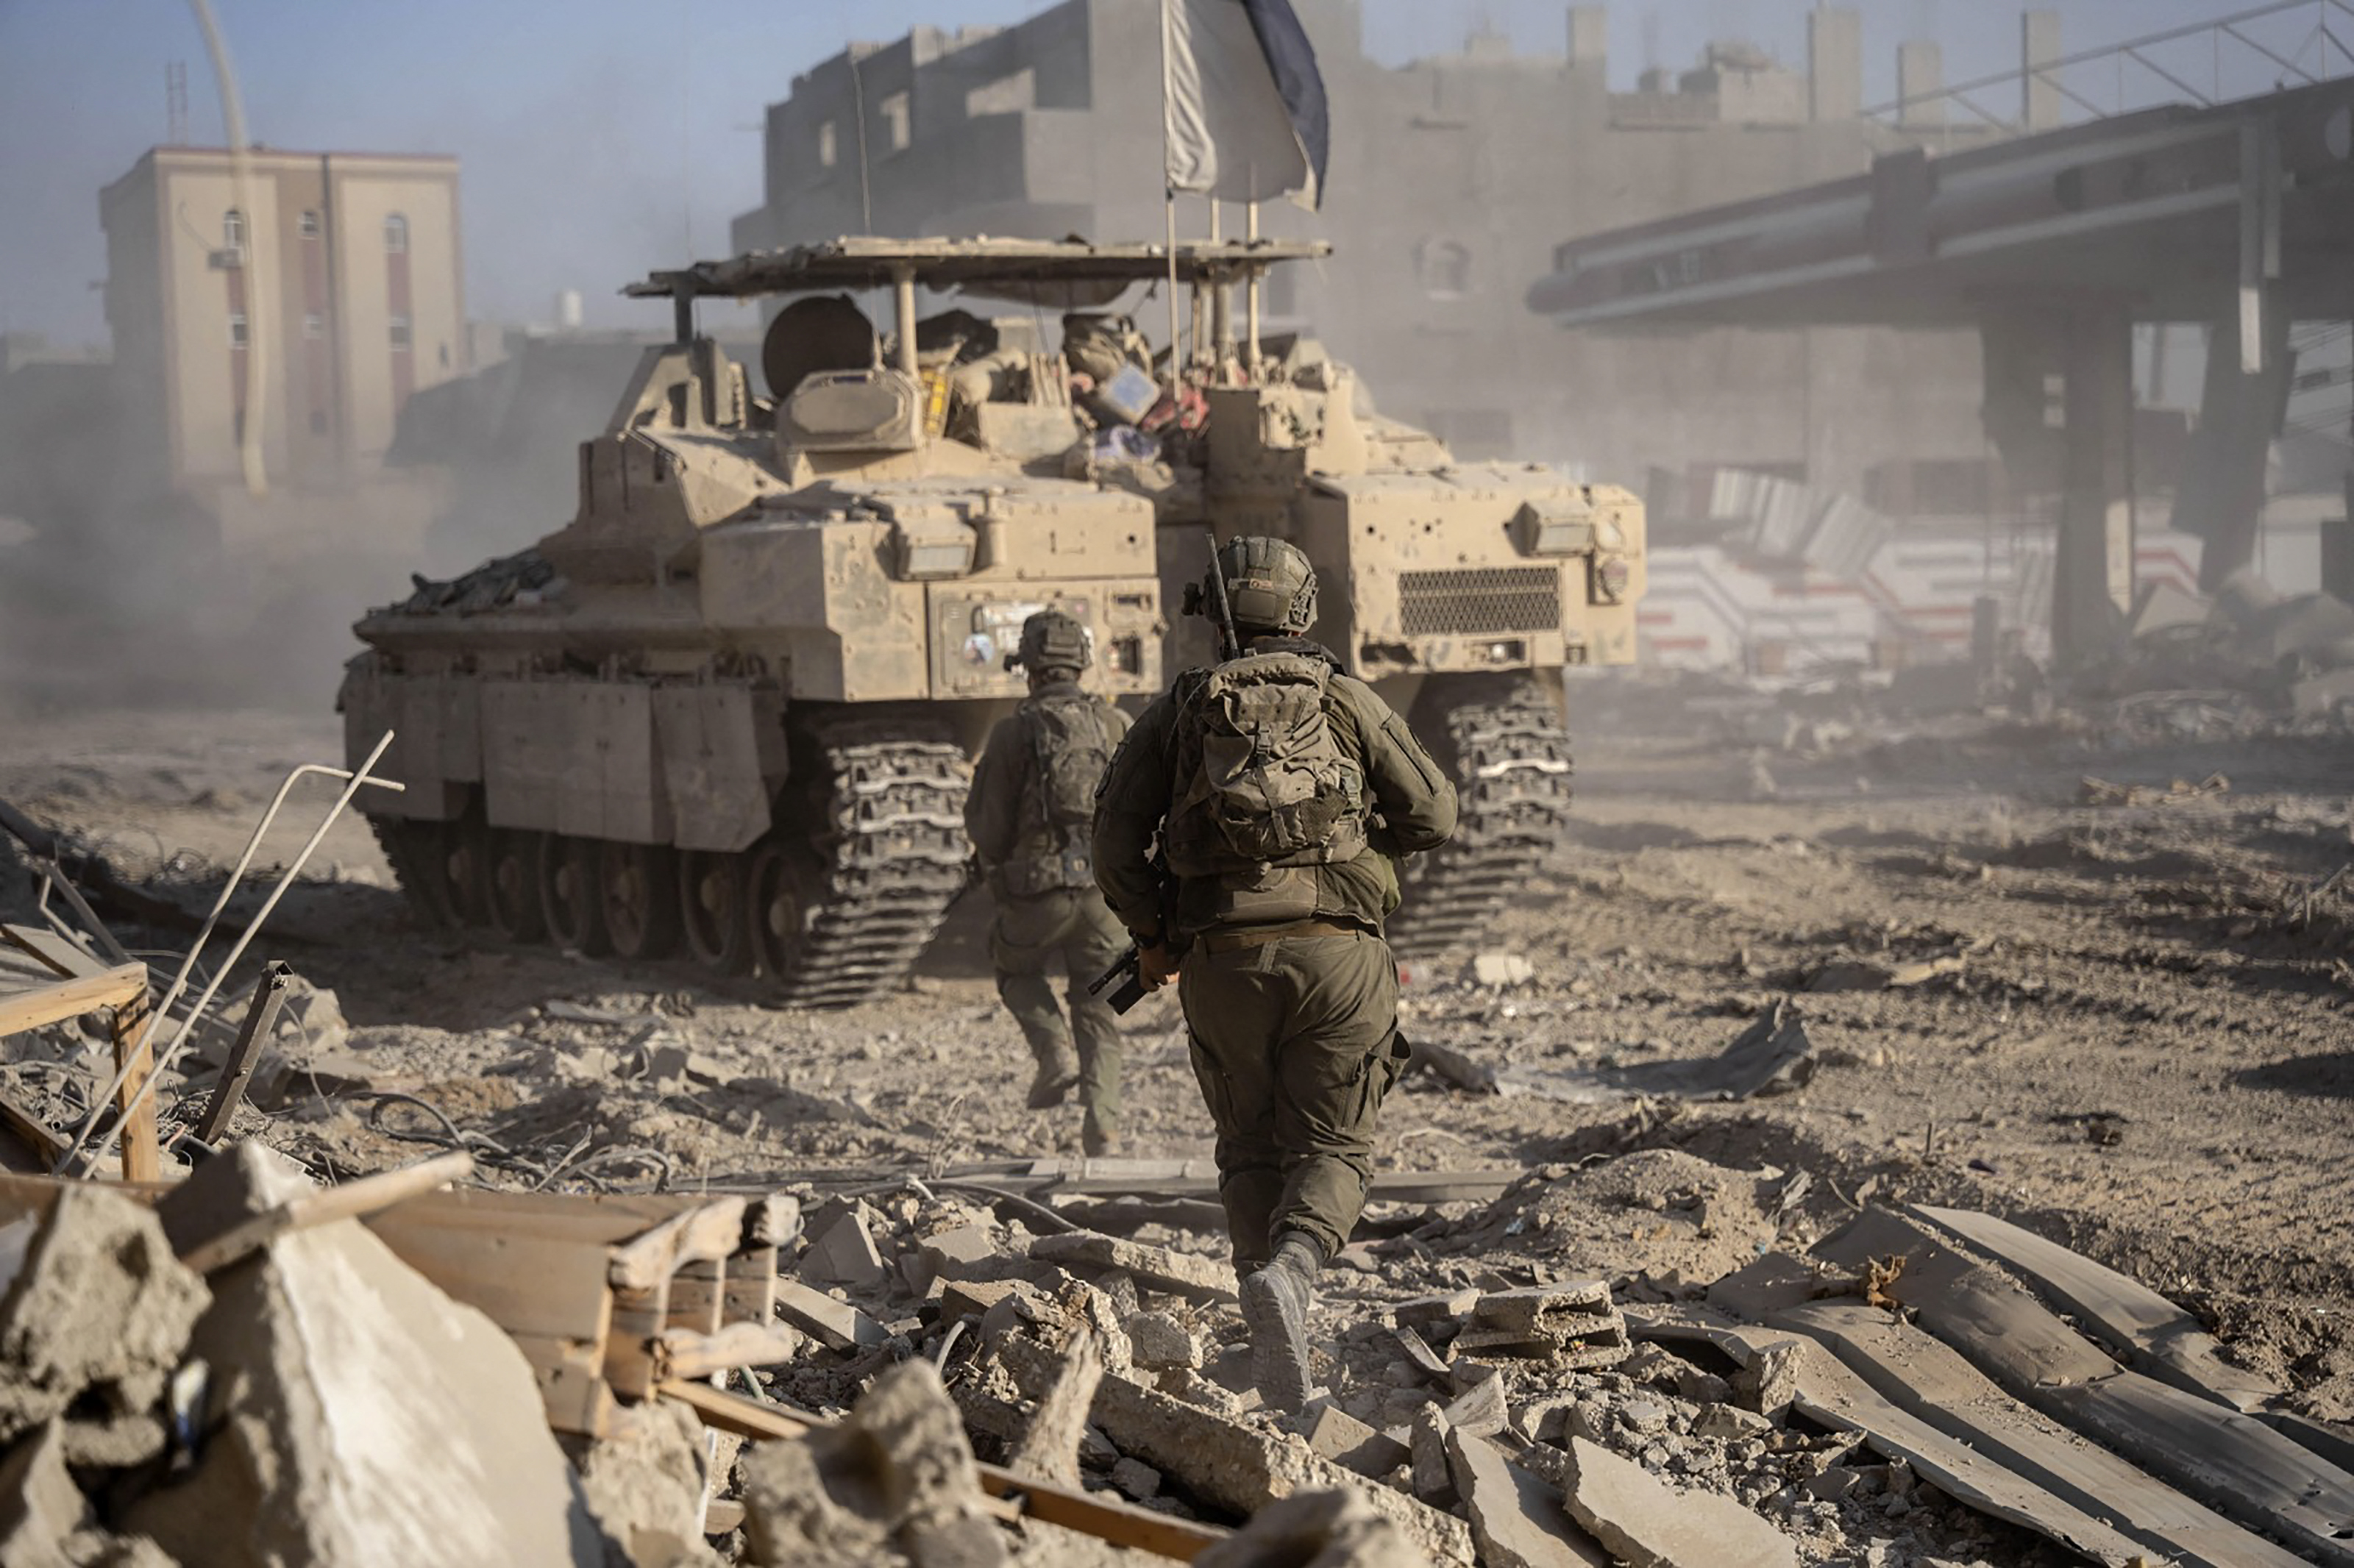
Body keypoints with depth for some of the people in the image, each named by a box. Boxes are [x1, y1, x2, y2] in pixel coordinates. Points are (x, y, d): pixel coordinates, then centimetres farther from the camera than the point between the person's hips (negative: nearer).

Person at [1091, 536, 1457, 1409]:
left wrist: (1149, 937, 15)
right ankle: (1292, 1268, -23)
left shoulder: (1178, 711, 12)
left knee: (1252, 1149, 16)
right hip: (1335, 951, -1)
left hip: (1222, 959, 1)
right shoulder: (1346, 699, 11)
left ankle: (1275, 1366, 6)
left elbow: (1117, 830, 3)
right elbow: (1432, 816, 10)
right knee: (1332, 1148, 8)